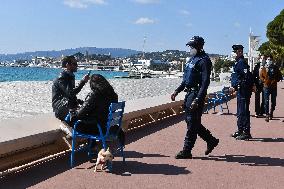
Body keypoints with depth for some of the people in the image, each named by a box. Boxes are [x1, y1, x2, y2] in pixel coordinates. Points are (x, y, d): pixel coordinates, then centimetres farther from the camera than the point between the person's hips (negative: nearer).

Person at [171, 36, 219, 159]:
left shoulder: (204, 61, -12)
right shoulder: (192, 59, 17)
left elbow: (205, 83, -19)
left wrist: (197, 100, -25)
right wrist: (177, 91, 18)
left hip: (196, 94, -10)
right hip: (189, 93, 10)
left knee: (192, 123, -3)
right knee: (190, 121, 15)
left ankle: (186, 151, 5)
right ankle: (211, 141, 28)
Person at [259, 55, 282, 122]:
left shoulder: (276, 68, 5)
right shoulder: (264, 69, 3)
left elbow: (280, 76, 8)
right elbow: (261, 76, 8)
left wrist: (275, 80, -8)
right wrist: (265, 80, -9)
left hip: (274, 87, 2)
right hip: (266, 86, -2)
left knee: (273, 101, 11)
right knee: (266, 102, -6)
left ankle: (271, 112, 32)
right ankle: (267, 115, -4)